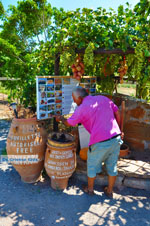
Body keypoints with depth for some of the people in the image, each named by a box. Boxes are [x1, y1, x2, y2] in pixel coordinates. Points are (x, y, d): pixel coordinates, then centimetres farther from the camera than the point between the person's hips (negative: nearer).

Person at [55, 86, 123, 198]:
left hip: (100, 142, -5)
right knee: (112, 166, 21)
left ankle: (90, 189, 41)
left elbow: (69, 123, 7)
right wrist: (119, 131, 19)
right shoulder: (104, 98, 6)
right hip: (116, 138, 6)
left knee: (92, 166, 20)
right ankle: (110, 191, 39)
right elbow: (117, 113, 10)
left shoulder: (81, 108, -8)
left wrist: (61, 118, 28)